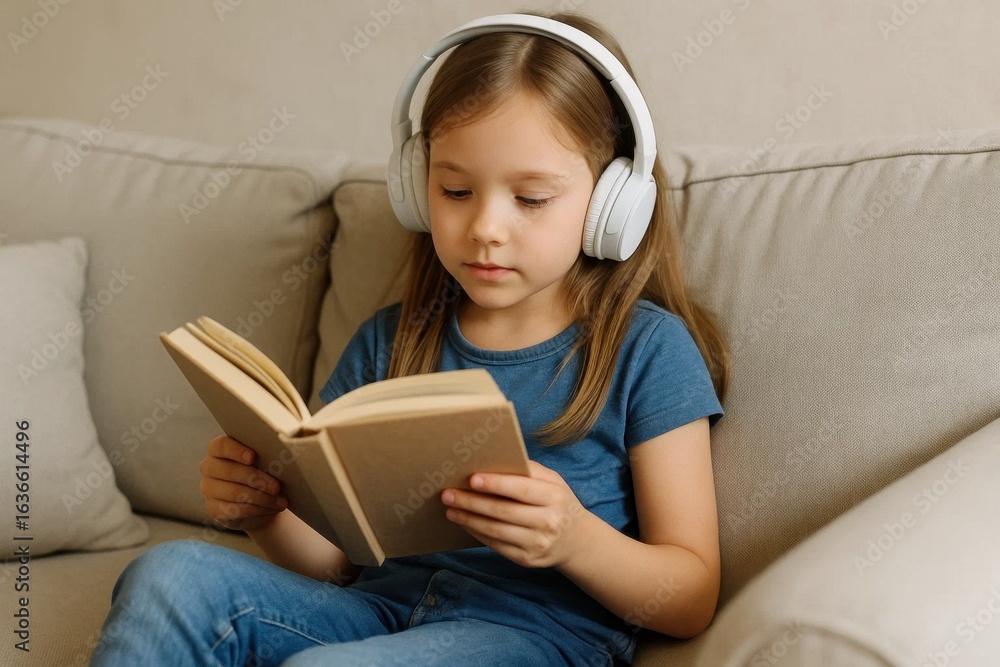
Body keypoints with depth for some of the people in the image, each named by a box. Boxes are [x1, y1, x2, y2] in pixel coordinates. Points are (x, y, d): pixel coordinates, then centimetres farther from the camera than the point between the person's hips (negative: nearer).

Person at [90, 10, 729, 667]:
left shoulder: (646, 350, -2)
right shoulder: (389, 341, 12)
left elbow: (691, 601, -3)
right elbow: (338, 561, 14)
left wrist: (576, 539, -23)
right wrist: (265, 511, -8)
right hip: (378, 607, 5)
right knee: (170, 574, -21)